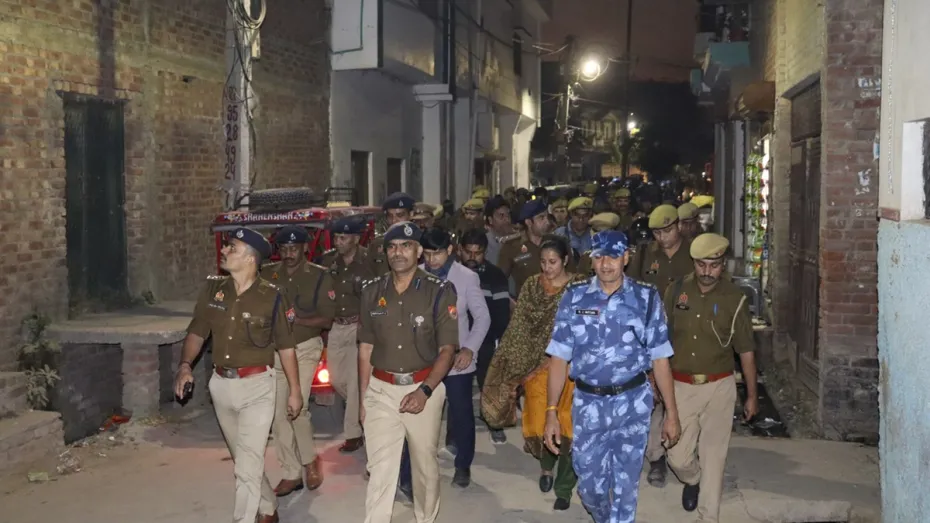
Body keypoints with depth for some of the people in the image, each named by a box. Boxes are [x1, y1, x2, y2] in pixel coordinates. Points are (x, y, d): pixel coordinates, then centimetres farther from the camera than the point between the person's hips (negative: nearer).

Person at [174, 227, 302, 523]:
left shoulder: (271, 297, -11)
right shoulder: (212, 289, 1)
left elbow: (286, 347, -3)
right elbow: (197, 332, 8)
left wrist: (294, 390, -1)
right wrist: (185, 365, -9)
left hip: (257, 387, -5)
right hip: (221, 386, 5)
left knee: (248, 467, -8)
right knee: (244, 459, 21)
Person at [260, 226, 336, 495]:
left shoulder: (320, 276, -4)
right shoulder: (268, 274, 4)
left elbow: (327, 320, -6)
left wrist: (296, 319, -19)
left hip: (304, 349, -3)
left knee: (296, 408, -13)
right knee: (278, 413, 3)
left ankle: (309, 458, 14)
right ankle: (291, 473, 16)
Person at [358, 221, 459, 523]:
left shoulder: (439, 291, -5)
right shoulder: (372, 291, 4)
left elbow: (447, 349, -5)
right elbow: (365, 348, 9)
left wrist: (424, 391, -17)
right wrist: (363, 398, 5)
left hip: (425, 387, -1)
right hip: (380, 390, 1)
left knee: (425, 464, 13)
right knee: (380, 467, -2)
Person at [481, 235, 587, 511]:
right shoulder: (532, 286, 0)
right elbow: (519, 327, 0)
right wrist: (516, 367, -4)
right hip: (537, 365, 2)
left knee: (567, 425, 2)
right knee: (539, 422, 6)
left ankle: (564, 487, 18)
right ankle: (546, 464, 38)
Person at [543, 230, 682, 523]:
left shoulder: (647, 298, -2)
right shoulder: (574, 298, -1)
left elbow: (659, 359, 0)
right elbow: (559, 357, -1)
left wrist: (671, 414, 1)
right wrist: (551, 412, -5)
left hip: (632, 403, -1)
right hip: (588, 403, 1)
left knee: (625, 485, 6)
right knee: (589, 485, 12)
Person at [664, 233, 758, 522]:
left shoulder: (734, 298, -6)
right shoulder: (676, 290, -1)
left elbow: (746, 350, 0)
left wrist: (752, 395, 3)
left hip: (719, 387, -1)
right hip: (680, 386, 2)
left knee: (713, 456, 1)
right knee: (678, 457, 3)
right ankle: (693, 480, 38)